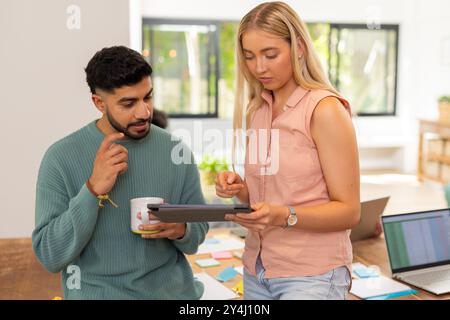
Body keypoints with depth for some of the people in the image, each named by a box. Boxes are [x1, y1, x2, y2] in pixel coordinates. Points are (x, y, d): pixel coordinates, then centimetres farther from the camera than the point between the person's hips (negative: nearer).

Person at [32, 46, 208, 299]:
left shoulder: (175, 151, -2)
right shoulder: (62, 158, -9)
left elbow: (199, 228, 7)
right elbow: (50, 257, -11)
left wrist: (181, 231, -14)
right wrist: (93, 190, -21)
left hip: (172, 290, 3)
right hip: (98, 292, -2)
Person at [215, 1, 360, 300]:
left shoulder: (326, 109, -13)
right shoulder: (256, 110, 5)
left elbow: (348, 211, -12)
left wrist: (285, 216, -26)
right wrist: (240, 188, -6)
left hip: (312, 274, -5)